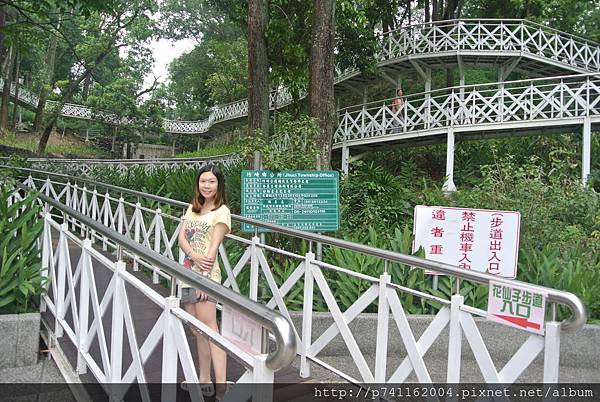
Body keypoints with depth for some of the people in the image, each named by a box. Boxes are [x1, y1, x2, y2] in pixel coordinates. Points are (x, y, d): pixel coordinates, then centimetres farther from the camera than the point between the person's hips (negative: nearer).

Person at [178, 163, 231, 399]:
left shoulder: (221, 211, -5)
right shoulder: (192, 208, 15)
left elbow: (214, 246, -13)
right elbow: (181, 237, 4)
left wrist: (204, 278, -20)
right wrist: (194, 255, -16)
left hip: (205, 274, -7)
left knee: (209, 327, -12)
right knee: (198, 331, 12)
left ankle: (221, 385, -12)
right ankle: (203, 380, 22)